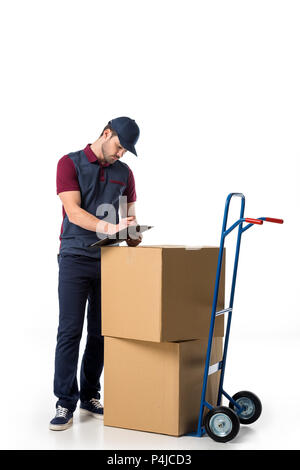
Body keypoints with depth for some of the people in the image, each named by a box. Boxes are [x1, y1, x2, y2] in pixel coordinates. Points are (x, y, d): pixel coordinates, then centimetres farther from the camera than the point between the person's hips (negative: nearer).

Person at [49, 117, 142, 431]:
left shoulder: (124, 172, 11)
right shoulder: (70, 163, -4)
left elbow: (130, 217, 14)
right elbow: (73, 211, -15)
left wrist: (134, 243, -5)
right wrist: (109, 227, -28)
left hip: (108, 260, 5)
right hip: (76, 259, -4)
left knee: (100, 332, 7)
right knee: (70, 331, -6)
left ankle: (90, 396, 20)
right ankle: (65, 404, 1)